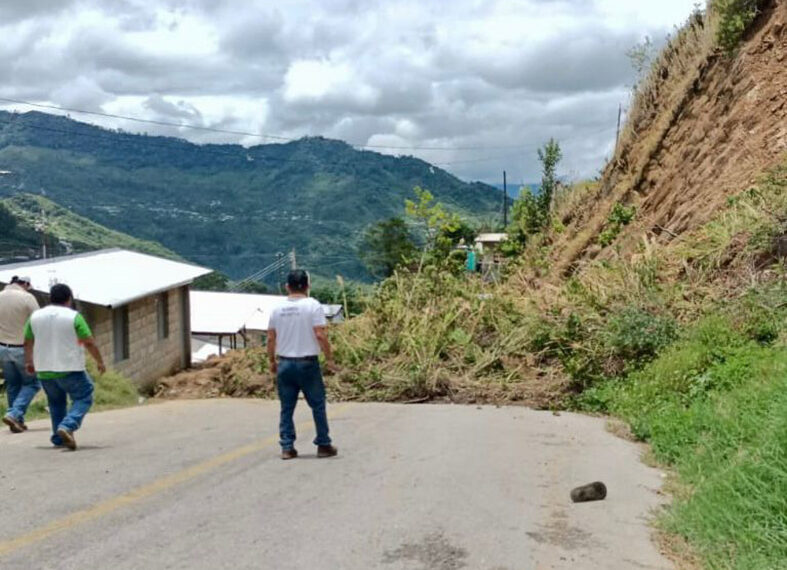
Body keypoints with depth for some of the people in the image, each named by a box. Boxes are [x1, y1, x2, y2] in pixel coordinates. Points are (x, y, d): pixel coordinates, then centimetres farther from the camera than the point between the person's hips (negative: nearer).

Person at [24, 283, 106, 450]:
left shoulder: (35, 316, 5)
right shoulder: (74, 317, -9)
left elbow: (28, 342, 12)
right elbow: (89, 343, -10)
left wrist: (29, 362, 25)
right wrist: (100, 362, 0)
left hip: (44, 371, 5)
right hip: (70, 369, -5)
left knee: (56, 402, 19)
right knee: (83, 398, 5)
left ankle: (58, 438, 19)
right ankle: (67, 426, -16)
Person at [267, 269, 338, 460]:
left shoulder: (278, 309, 4)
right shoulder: (313, 306, -9)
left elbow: (271, 338, 6)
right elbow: (320, 335, -15)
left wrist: (272, 361, 18)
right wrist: (329, 358, -7)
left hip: (284, 364, 4)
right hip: (307, 363, -4)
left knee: (287, 408, 10)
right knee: (318, 405, 8)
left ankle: (287, 448, 10)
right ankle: (323, 445, 12)